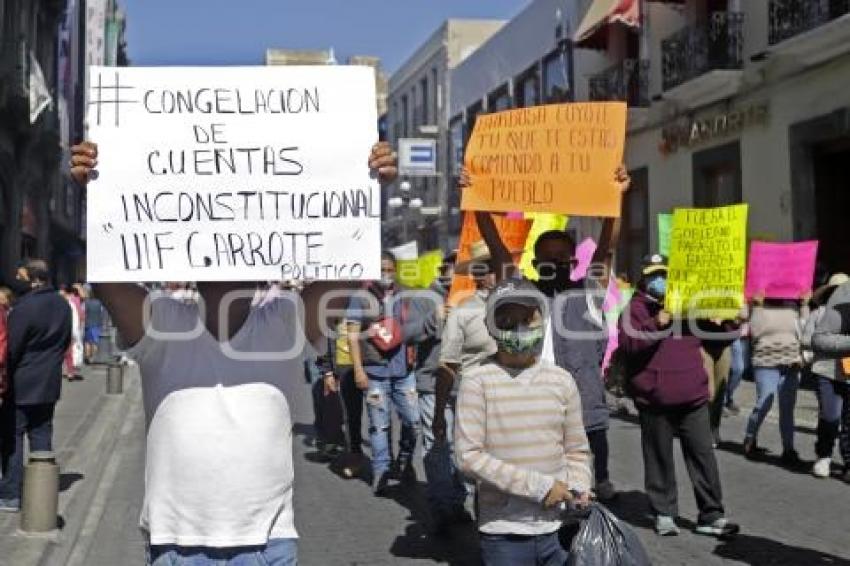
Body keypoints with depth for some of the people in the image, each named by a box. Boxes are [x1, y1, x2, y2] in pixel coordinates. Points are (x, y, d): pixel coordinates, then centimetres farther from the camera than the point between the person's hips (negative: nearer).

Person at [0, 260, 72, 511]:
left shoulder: (24, 306, -19)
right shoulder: (63, 305, 3)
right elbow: (66, 341, 12)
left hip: (21, 384, -6)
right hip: (49, 383, 6)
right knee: (42, 436, 13)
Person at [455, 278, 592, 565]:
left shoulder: (562, 379, 5)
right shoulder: (477, 381, -7)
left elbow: (576, 450, 13)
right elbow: (469, 455, -13)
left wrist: (577, 490, -6)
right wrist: (539, 486, -14)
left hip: (559, 528, 3)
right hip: (504, 533, -3)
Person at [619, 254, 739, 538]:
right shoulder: (636, 308, 2)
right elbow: (627, 344, -14)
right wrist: (656, 324, -24)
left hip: (693, 396, 4)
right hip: (655, 399, -3)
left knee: (703, 455, 3)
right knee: (659, 458, 4)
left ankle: (711, 515, 9)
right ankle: (664, 513, 16)